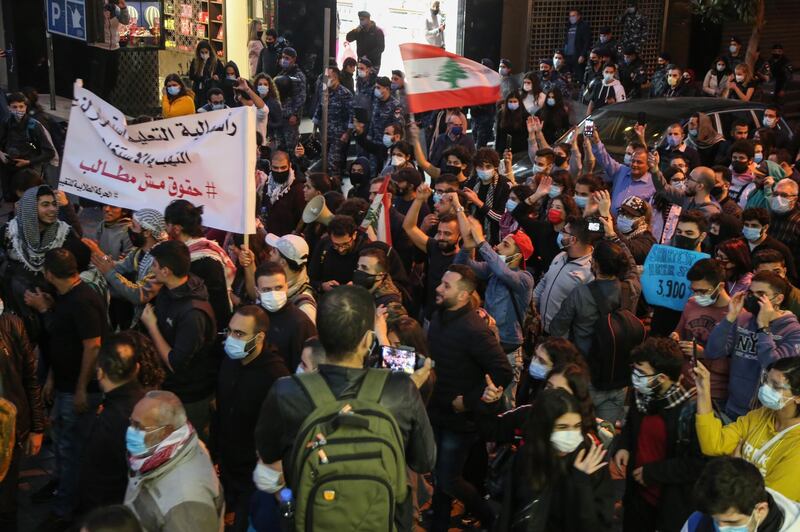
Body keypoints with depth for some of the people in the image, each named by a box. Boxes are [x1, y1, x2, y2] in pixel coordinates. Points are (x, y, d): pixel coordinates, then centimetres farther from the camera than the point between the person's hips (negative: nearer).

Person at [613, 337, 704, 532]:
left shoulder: (692, 409, -25)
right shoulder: (642, 396, -5)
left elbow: (700, 463, -25)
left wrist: (652, 472, -21)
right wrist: (623, 446, -3)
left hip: (673, 504, -6)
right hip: (638, 495, 6)